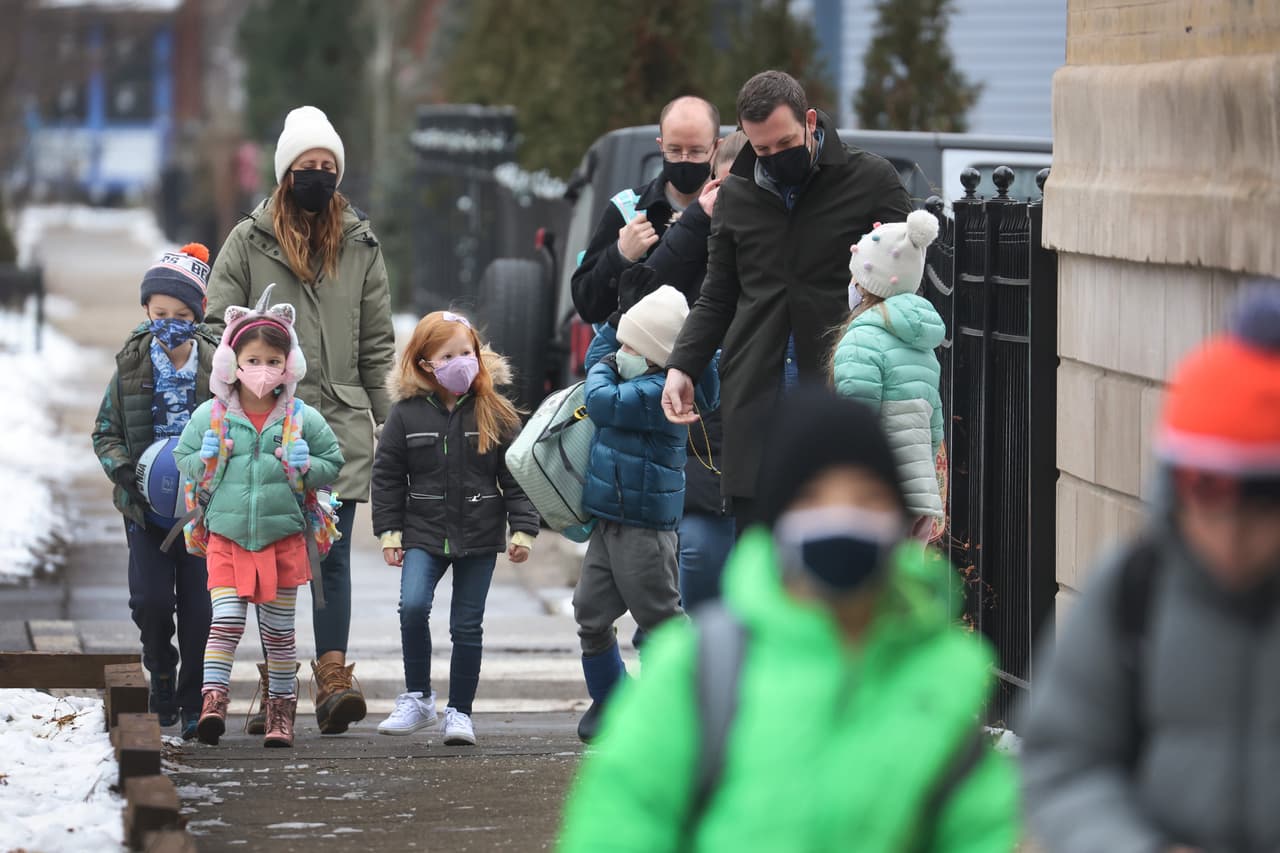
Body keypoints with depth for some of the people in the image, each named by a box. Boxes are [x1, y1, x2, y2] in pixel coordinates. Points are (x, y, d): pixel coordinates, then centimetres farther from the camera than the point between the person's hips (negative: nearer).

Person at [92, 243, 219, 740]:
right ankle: (161, 671, 20)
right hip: (147, 508, 1)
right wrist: (124, 470, -11)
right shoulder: (131, 367, 1)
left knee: (199, 607, 0)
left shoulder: (217, 367, -3)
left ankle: (195, 704, 12)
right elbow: (106, 432, 7)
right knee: (151, 600, -7)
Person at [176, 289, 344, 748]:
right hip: (227, 537, -1)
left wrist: (307, 466, -11)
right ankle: (213, 699, -15)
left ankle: (281, 707, 18)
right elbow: (183, 460, 11)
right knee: (225, 620, -13)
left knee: (278, 630, 9)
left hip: (283, 537, 1)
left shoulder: (303, 420, 0)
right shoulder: (210, 416, 0)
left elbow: (334, 464, 9)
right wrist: (206, 460, -9)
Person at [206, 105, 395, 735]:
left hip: (340, 424, 1)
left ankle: (332, 678, -9)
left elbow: (378, 345, 13)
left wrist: (391, 422, 8)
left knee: (332, 557, -5)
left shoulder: (360, 246, 10)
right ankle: (274, 685, 10)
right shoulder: (249, 242, 4)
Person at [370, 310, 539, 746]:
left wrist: (522, 530, -4)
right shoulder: (406, 414, -1)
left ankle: (459, 711, 15)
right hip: (424, 533, 0)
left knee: (467, 625, 2)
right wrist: (389, 532, 0)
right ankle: (417, 698, -2)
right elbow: (387, 477, 4)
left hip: (479, 536, 0)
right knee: (413, 606, -19)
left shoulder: (496, 414, -2)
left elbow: (516, 477, 1)